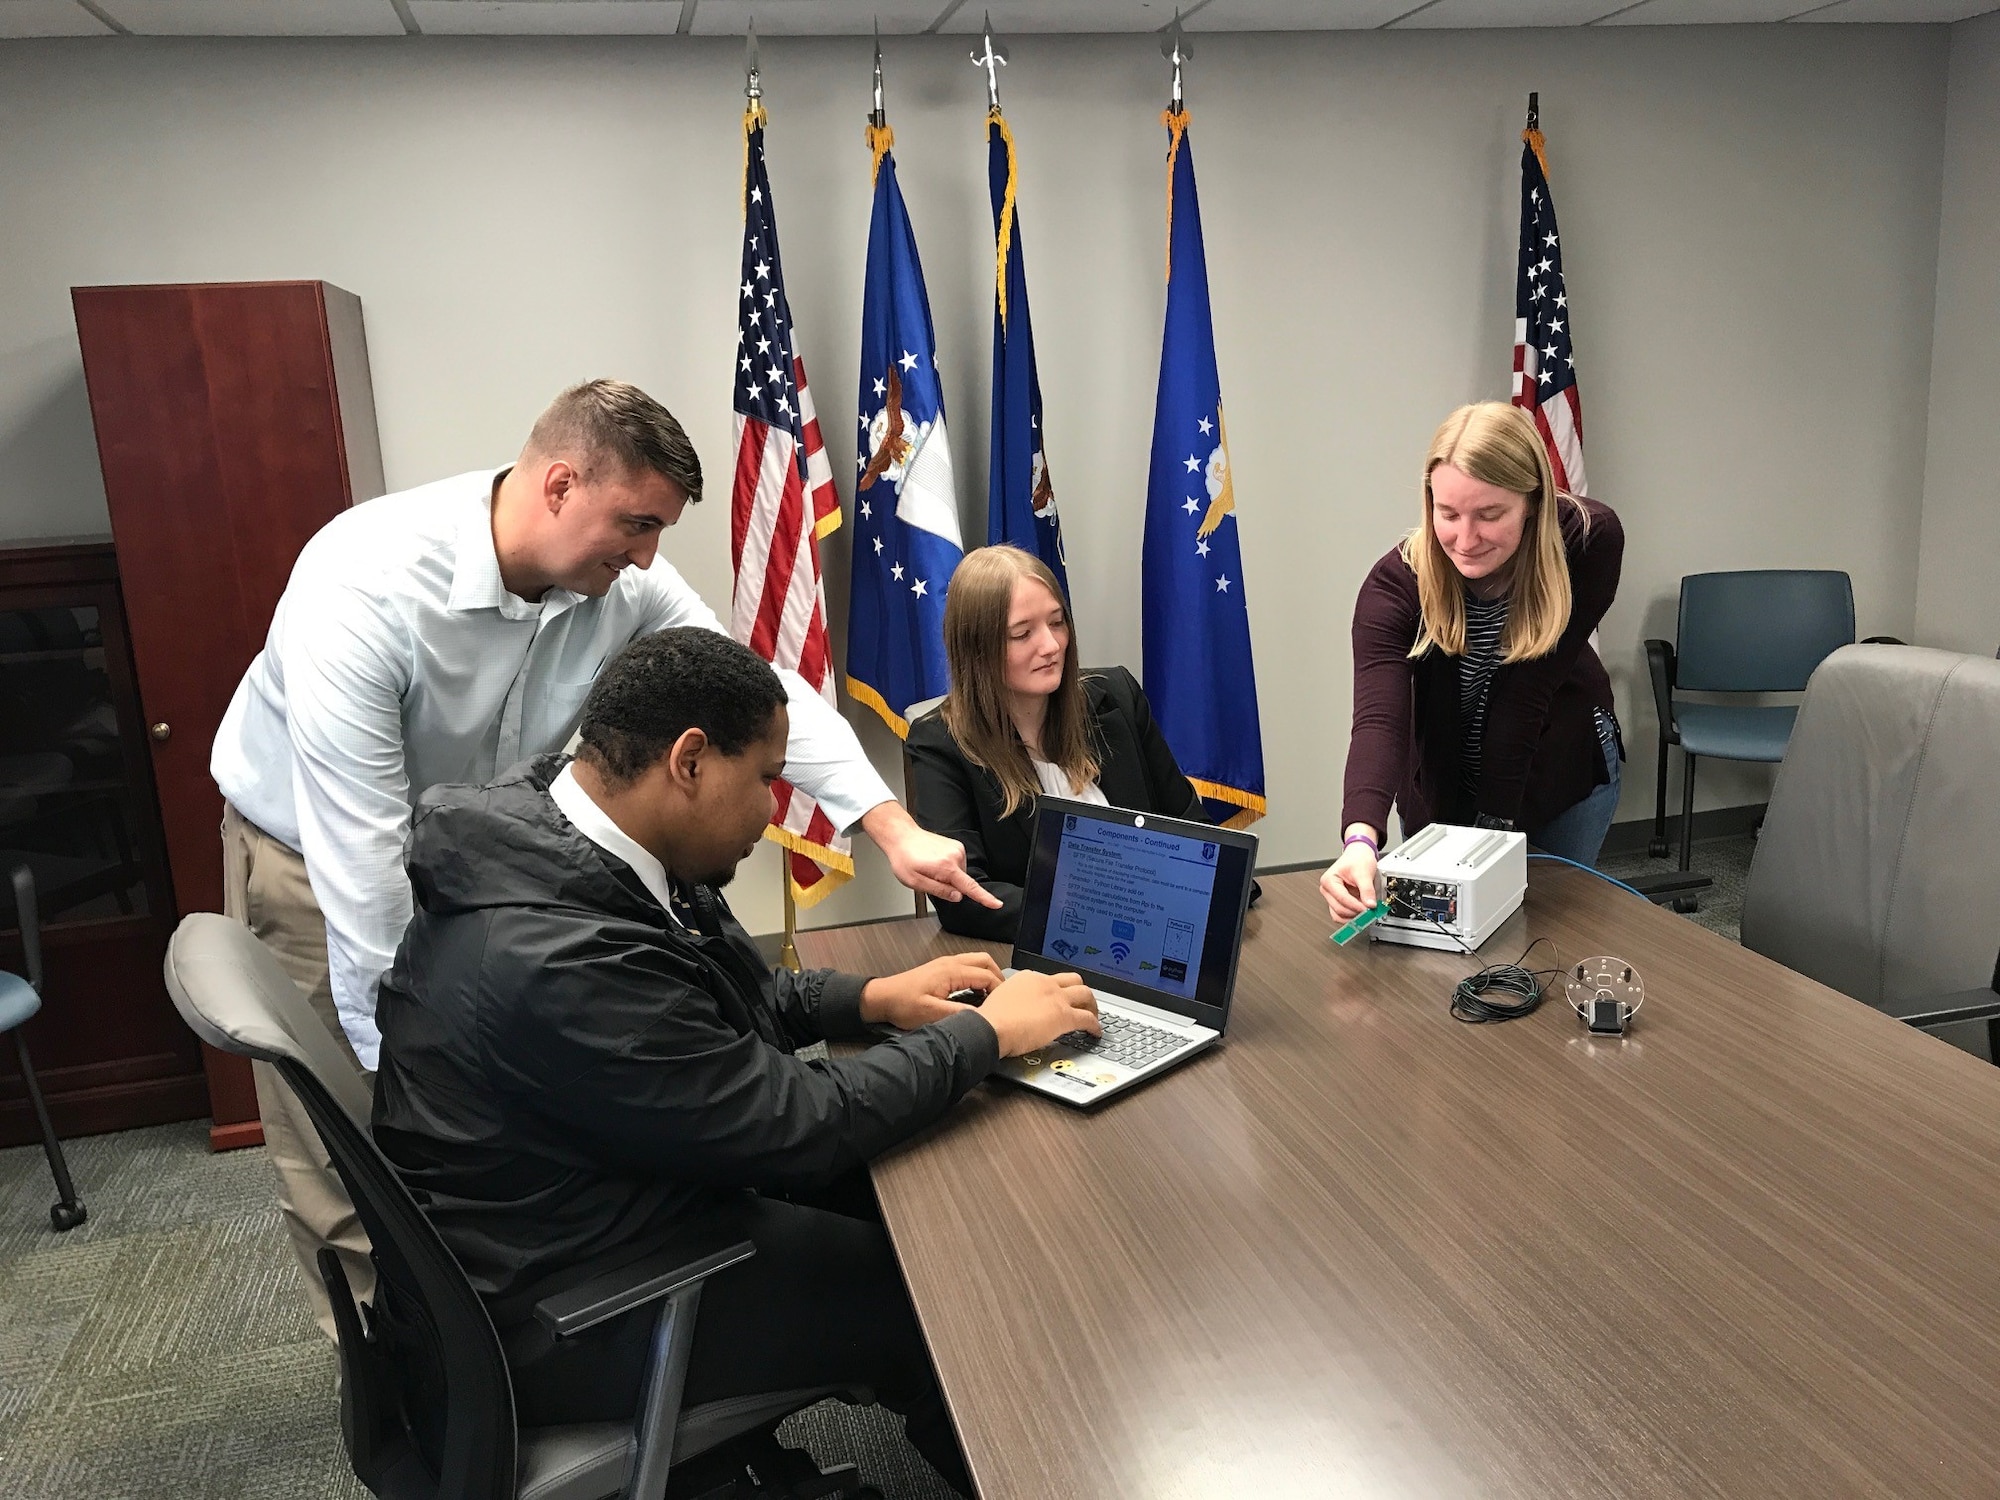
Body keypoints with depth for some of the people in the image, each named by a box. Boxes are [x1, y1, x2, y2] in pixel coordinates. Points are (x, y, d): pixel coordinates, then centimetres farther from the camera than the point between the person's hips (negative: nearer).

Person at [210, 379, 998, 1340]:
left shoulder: (622, 584, -19)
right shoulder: (366, 586, -35)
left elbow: (758, 687, -12)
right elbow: (359, 847, -34)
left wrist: (893, 828, -22)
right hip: (313, 853, -4)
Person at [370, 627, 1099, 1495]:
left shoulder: (555, 835, -7)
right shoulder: (558, 959, -35)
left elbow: (723, 1004, 10)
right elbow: (798, 1126, -27)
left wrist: (872, 999, 0)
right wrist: (985, 1033, -15)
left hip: (605, 1193, 9)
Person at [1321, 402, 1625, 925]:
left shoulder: (1590, 540, -27)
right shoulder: (1397, 582, -30)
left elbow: (1528, 693, -27)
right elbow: (1378, 718, -43)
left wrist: (1495, 820, -28)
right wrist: (1360, 837, -59)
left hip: (1566, 767, 1)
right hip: (1441, 788, -1)